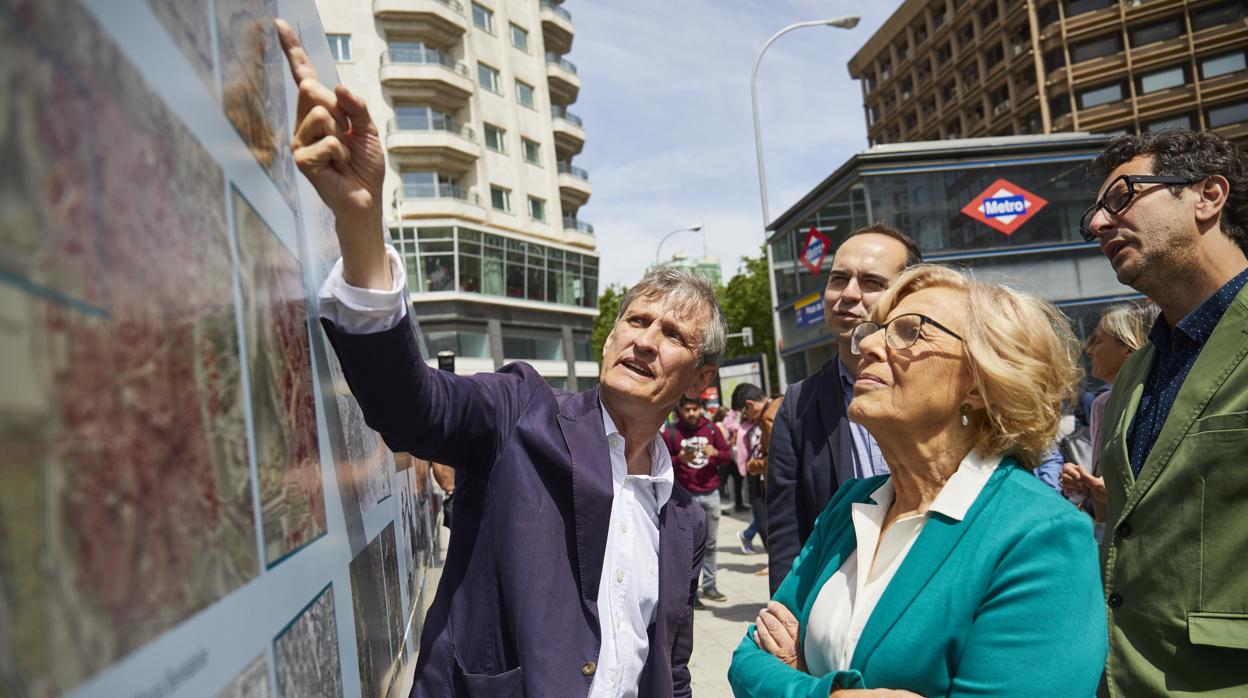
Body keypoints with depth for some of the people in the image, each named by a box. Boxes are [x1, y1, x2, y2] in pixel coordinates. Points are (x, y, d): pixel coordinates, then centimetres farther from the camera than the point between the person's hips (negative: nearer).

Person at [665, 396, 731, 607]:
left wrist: (715, 453, -10)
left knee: (710, 543, 9)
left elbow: (727, 457, 12)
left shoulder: (711, 429, 8)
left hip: (711, 494, 4)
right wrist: (679, 459, -18)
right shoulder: (670, 433, -1)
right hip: (686, 496, -3)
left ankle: (709, 586, 20)